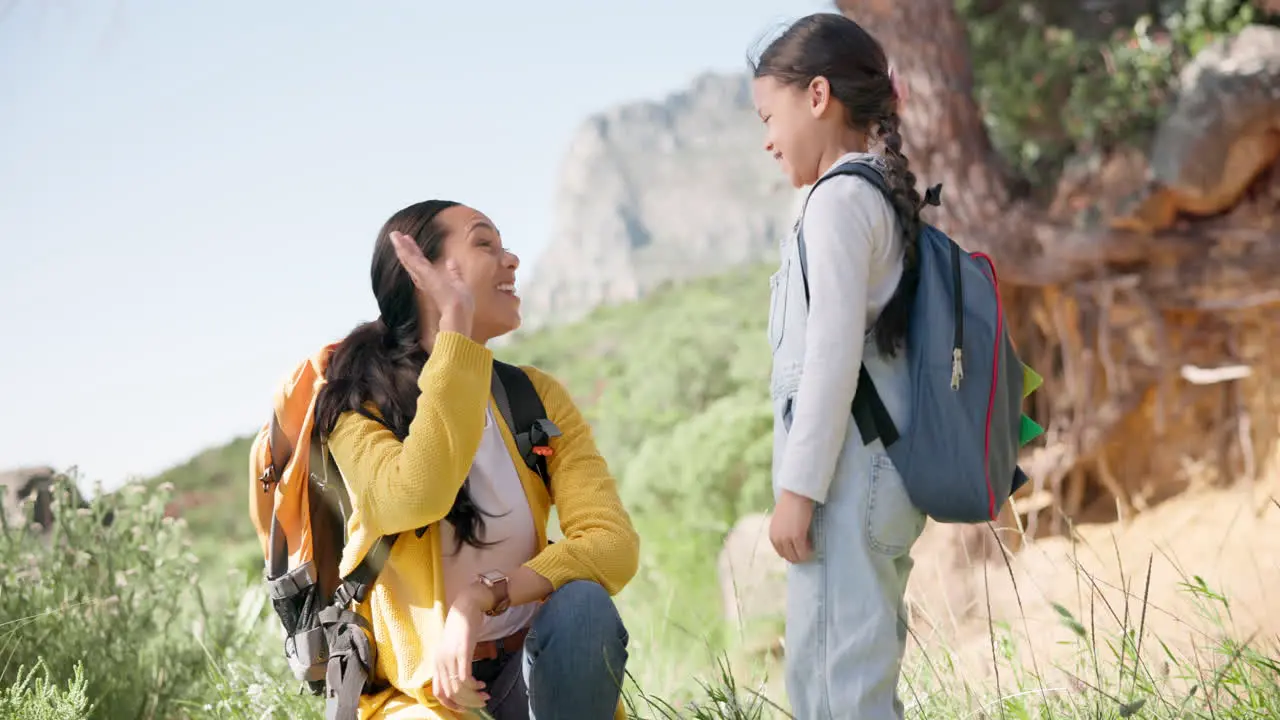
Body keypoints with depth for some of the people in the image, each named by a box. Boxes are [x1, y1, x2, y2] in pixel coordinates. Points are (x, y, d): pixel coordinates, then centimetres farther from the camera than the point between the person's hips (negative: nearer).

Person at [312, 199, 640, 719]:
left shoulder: (537, 396, 2)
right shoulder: (357, 409, -8)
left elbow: (614, 543, -11)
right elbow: (417, 500, -31)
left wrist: (486, 597, -28)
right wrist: (456, 325, -24)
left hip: (530, 669, 3)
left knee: (583, 605, -28)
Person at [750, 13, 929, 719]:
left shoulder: (838, 199, -10)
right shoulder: (884, 199, 19)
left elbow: (833, 350, -17)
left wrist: (797, 486, -17)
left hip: (847, 474, -10)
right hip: (876, 473, 10)